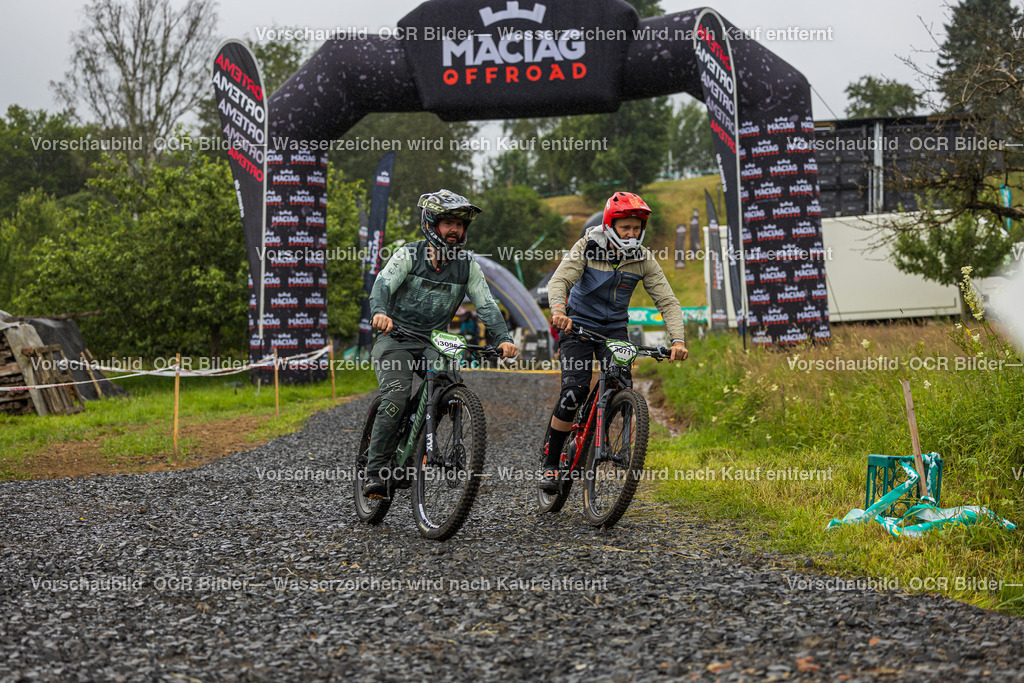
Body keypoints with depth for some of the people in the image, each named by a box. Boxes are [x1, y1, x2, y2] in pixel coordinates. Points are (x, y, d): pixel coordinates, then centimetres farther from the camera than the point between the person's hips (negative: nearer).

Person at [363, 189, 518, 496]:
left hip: (434, 342, 3)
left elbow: (485, 304, -5)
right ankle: (376, 471, -18)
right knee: (397, 398, -23)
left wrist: (503, 338, -23)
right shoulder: (409, 255, -7)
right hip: (396, 337, -3)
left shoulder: (468, 265, 2)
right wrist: (379, 312, -46)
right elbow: (384, 283, -23)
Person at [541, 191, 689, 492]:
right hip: (579, 323, -3)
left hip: (615, 328, 3)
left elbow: (667, 301, -12)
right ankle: (550, 464, -5)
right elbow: (559, 280, -27)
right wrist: (558, 309, -49)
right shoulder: (587, 248, -16)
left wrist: (677, 340, -28)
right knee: (574, 391, -18)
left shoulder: (643, 258, -10)